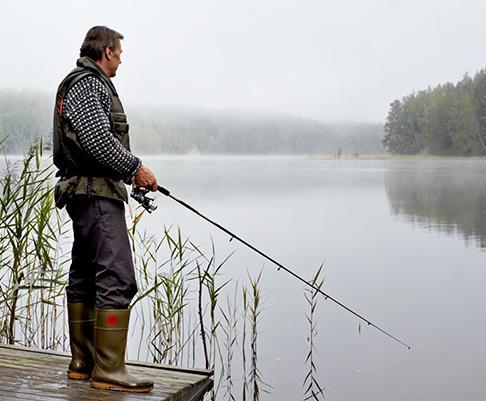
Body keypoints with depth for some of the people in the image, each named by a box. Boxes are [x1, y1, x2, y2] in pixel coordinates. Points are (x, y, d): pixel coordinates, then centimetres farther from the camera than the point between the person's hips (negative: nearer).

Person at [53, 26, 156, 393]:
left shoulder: (88, 83, 23)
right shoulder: (87, 83, -10)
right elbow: (98, 140, -22)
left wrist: (130, 174, 20)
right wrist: (136, 167, -13)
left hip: (85, 194, 12)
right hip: (97, 193, -12)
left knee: (85, 278, 13)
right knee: (117, 279, -13)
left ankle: (83, 363, 21)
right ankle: (108, 370, -10)